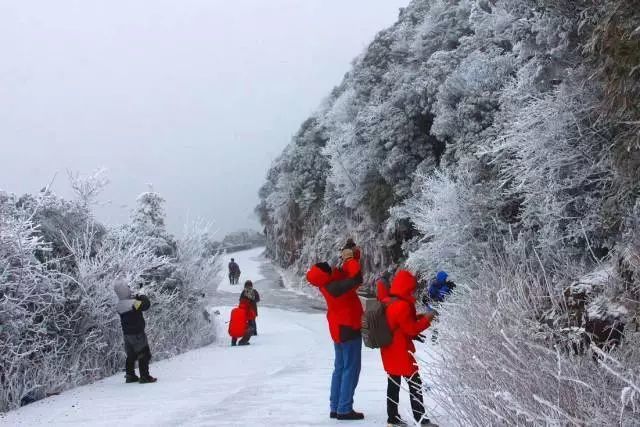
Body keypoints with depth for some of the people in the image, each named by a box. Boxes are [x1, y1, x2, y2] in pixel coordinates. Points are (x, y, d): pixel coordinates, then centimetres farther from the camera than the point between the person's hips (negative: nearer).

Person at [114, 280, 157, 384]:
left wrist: (134, 297, 6)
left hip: (126, 334, 7)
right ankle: (144, 376, 2)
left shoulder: (119, 305, -2)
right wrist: (141, 297, 3)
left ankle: (130, 375, 25)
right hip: (137, 333, -7)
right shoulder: (134, 303, -22)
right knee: (144, 355, 3)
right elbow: (147, 304, -10)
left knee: (131, 355, 19)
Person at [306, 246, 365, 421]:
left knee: (340, 368, 15)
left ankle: (335, 408, 20)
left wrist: (346, 259, -5)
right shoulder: (334, 287, -29)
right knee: (351, 369, -1)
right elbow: (356, 279, -37)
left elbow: (344, 274, 11)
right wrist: (350, 259, -23)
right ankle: (344, 409, 0)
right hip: (348, 329, -9)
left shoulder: (327, 283, -3)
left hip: (340, 329, 9)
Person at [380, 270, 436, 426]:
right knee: (415, 383, -2)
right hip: (401, 352, -9)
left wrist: (417, 317, 9)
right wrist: (426, 319, -8)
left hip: (389, 351, 9)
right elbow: (411, 329, -17)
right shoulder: (402, 306, -21)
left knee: (393, 384, 14)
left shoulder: (387, 303, 7)